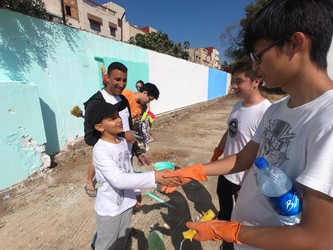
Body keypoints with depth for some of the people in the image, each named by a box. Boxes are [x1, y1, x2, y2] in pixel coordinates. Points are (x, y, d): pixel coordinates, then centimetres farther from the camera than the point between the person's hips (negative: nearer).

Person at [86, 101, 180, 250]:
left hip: (126, 202, 6)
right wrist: (155, 177, -44)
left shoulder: (123, 142, -3)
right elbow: (118, 180, -38)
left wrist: (134, 192, 15)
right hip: (109, 208, -6)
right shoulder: (100, 150, -28)